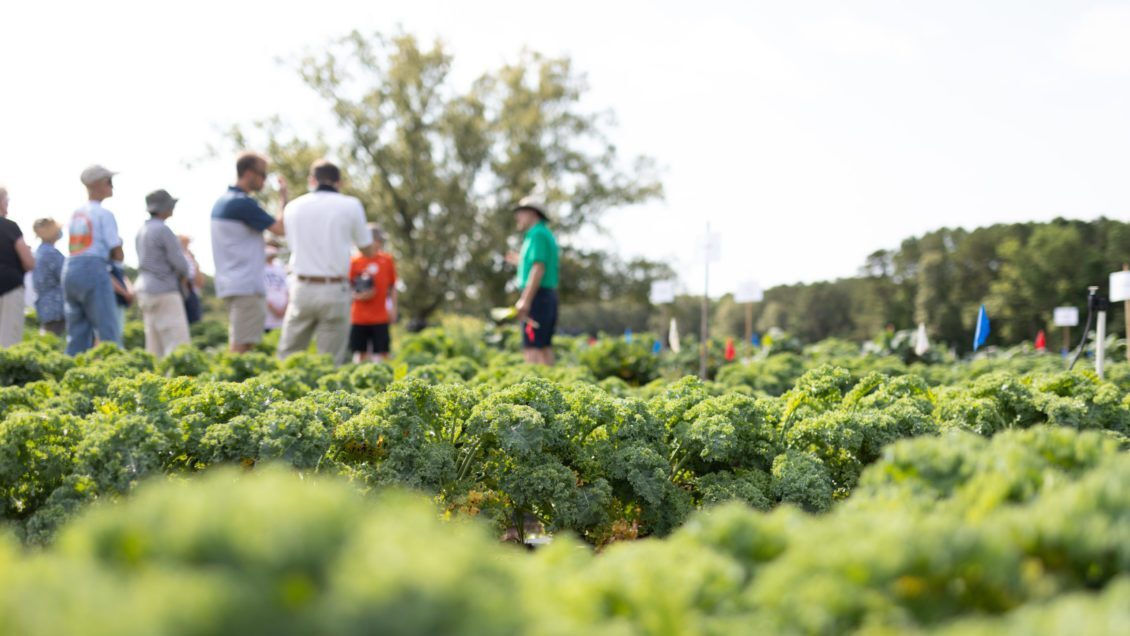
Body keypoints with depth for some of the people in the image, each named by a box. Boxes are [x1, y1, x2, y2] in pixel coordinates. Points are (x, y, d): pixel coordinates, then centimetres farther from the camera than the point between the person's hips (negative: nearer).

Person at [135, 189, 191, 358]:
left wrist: (180, 274, 7)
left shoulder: (142, 230, 13)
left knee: (156, 346, 8)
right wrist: (184, 274, 7)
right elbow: (180, 262, -17)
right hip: (164, 293, -9)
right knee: (178, 344, -11)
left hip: (147, 290, 9)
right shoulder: (163, 230, -15)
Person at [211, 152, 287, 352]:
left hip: (229, 283, 10)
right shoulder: (243, 203, -14)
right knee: (242, 348, -10)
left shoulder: (222, 202, 16)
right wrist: (284, 199, -2)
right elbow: (280, 228, -16)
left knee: (236, 346, 12)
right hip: (246, 285, -10)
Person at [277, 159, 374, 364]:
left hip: (302, 288, 2)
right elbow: (369, 251, 6)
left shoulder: (294, 207, 7)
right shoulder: (350, 205, -1)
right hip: (335, 291, -2)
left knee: (287, 355, 11)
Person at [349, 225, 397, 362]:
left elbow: (392, 287, 9)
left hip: (380, 316, 0)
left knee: (382, 353, 0)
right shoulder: (355, 261, -1)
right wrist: (358, 296, -16)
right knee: (361, 353, 6)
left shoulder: (387, 260, 3)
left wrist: (393, 308, 5)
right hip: (359, 317, 0)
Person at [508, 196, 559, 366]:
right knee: (544, 347, 8)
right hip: (548, 296, 10)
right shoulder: (546, 234, 19)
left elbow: (539, 269, -20)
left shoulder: (537, 234, -10)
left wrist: (524, 300, -23)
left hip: (536, 296, -10)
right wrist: (521, 261, 32)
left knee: (532, 347, -13)